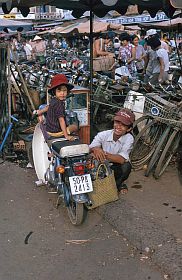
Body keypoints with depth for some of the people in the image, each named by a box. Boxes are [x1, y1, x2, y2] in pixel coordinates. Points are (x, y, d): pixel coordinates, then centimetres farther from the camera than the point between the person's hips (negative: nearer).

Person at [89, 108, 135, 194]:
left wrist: (103, 153, -44)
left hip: (117, 169, -1)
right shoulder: (103, 135, -16)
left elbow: (122, 159, -31)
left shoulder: (129, 138, -20)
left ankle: (118, 183, 2)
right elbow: (89, 149, -24)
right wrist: (95, 149, -48)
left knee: (126, 166, -32)